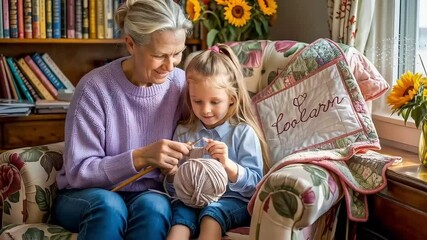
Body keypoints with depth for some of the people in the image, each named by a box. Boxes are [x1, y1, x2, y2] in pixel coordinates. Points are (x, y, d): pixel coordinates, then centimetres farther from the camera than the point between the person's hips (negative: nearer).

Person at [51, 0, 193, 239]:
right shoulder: (95, 87, -15)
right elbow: (78, 172, -14)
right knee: (108, 204, -35)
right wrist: (141, 157, -28)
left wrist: (178, 164, -19)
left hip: (149, 195, 2)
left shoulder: (181, 84, -6)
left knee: (153, 205, -32)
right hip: (86, 196, -2)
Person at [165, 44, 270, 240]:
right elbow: (173, 189, 15)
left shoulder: (243, 132, -1)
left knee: (212, 212, -35)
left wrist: (228, 164, -23)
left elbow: (255, 185, -6)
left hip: (232, 201, -3)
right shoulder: (183, 132, 10)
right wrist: (173, 174, -9)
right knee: (180, 212, -30)